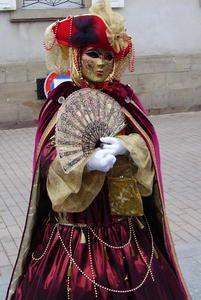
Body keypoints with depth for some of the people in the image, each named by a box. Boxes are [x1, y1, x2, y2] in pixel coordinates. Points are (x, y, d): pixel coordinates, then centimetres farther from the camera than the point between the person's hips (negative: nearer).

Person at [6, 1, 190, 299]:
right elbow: (50, 155, -10)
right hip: (75, 209, -2)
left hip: (121, 210, 3)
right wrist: (87, 162, -27)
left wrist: (125, 146, -23)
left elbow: (144, 142, -1)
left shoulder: (123, 97, 4)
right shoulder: (61, 100, -4)